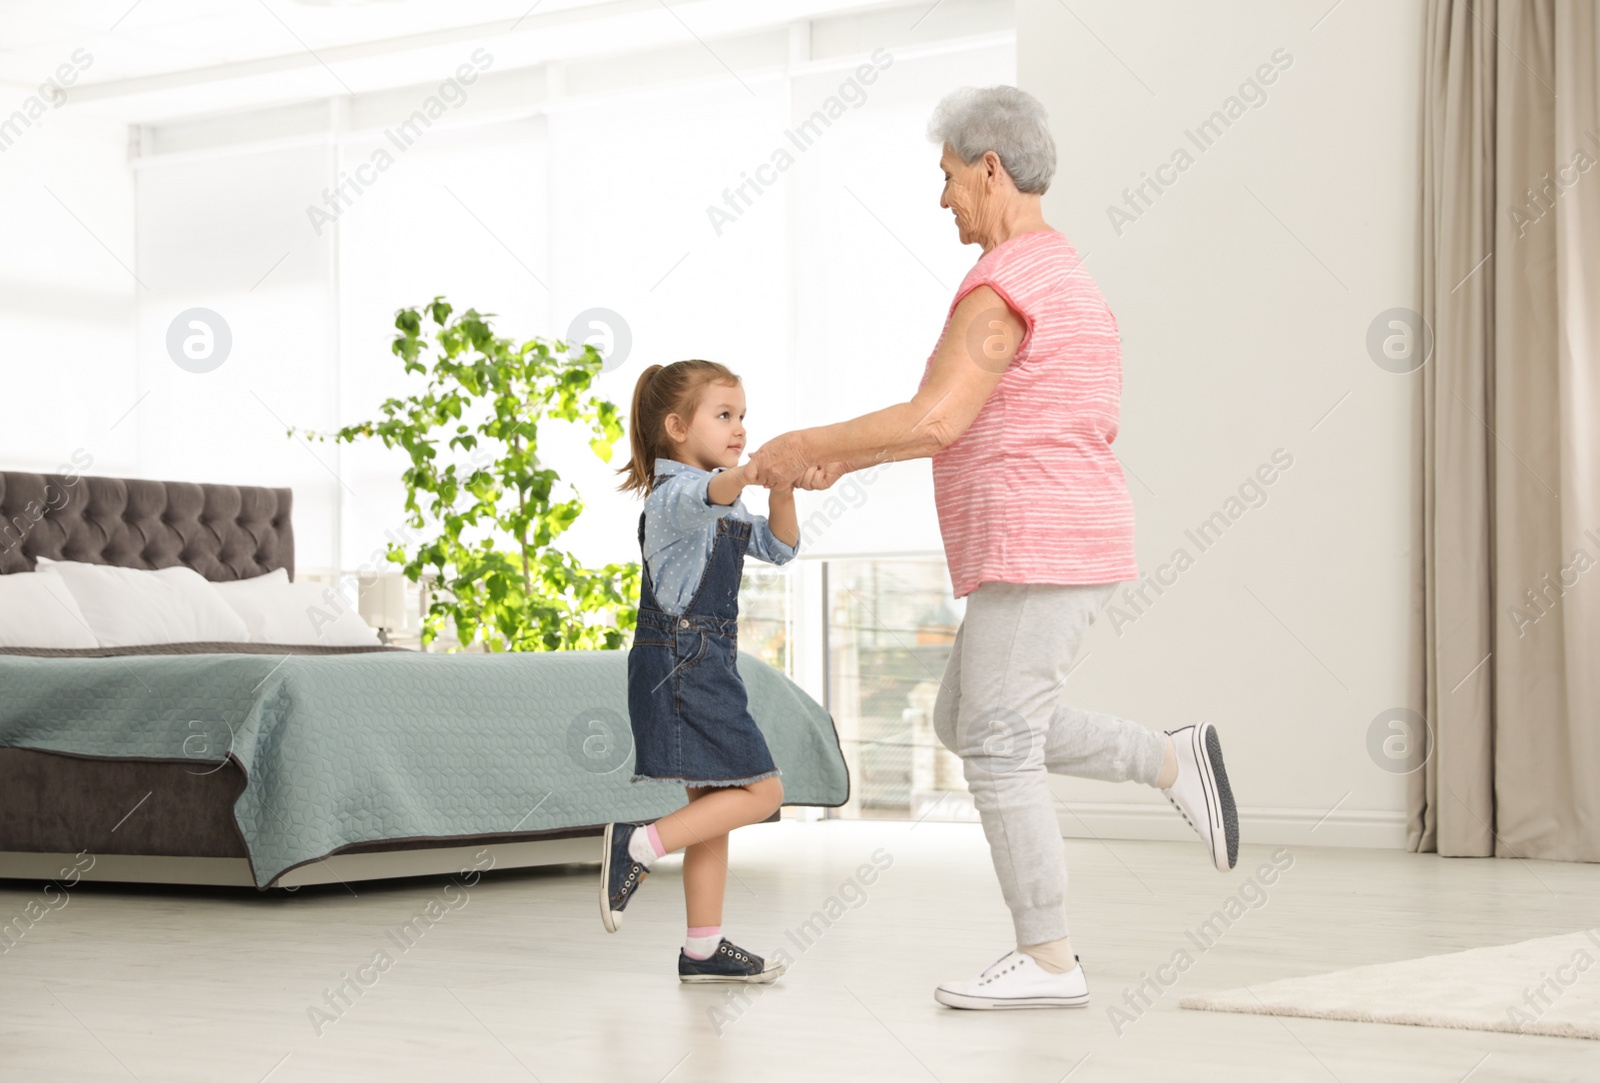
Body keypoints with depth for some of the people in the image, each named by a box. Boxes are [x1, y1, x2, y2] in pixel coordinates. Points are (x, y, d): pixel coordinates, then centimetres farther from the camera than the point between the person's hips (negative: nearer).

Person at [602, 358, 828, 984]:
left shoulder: (722, 507, 19)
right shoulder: (673, 494, -13)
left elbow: (778, 548, 15)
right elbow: (712, 492, -38)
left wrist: (783, 493, -5)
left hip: (704, 667, 10)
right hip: (680, 664, -10)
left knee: (714, 803, 11)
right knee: (760, 791, -11)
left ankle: (703, 949, 14)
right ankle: (641, 845, -8)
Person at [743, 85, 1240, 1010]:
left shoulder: (1001, 287, -15)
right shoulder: (1065, 279, 19)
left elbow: (932, 422, -23)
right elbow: (972, 425, 25)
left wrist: (807, 445, -9)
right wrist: (842, 455, 22)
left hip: (1038, 552, -10)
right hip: (1067, 547, 10)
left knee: (997, 746, -3)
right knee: (968, 723, 19)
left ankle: (1047, 961, 2)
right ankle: (1173, 762, 11)